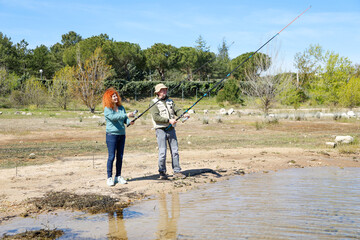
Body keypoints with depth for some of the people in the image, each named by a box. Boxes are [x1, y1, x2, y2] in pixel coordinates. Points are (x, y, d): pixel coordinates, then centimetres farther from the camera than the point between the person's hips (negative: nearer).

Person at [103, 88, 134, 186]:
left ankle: (118, 176, 18)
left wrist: (129, 121, -12)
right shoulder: (107, 109, -8)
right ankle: (109, 178, 0)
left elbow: (124, 119, 11)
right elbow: (113, 117, -26)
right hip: (111, 135, -6)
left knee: (120, 156, 8)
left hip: (122, 134, 6)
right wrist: (126, 115, -33)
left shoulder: (121, 107, 11)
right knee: (111, 156, -6)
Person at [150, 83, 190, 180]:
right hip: (161, 129, -5)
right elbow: (156, 117, -14)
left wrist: (184, 114, -17)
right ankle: (162, 172, 6)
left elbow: (177, 110, 4)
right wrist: (169, 120, -19)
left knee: (175, 151, 5)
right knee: (162, 152, -7)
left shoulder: (170, 101, 16)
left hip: (171, 129, 5)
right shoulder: (154, 102, -3)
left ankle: (177, 171, 12)